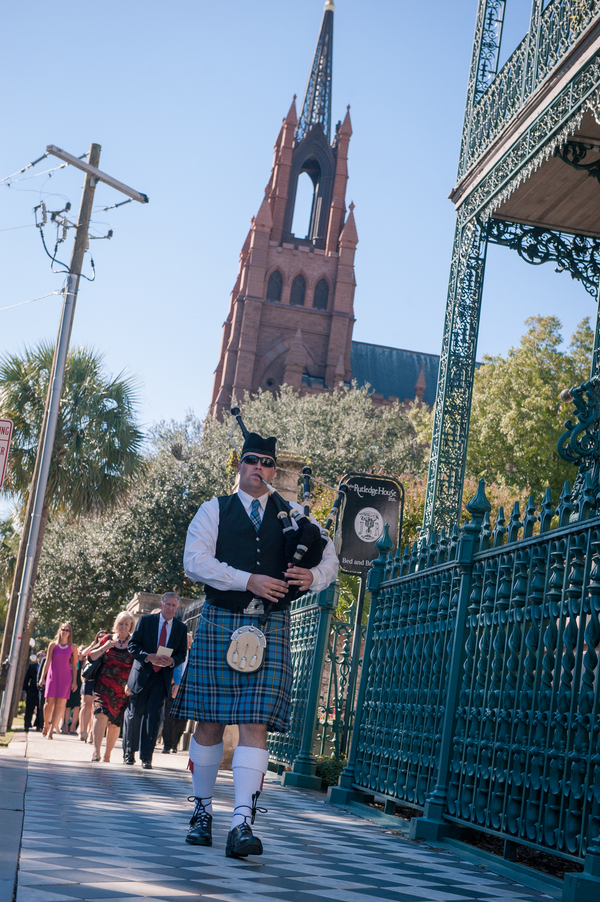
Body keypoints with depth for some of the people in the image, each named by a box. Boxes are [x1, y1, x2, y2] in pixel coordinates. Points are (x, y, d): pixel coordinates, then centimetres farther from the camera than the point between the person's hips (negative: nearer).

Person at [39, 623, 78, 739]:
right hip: (52, 676, 0)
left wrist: (74, 681, 1)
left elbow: (74, 665, 6)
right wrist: (43, 676, -1)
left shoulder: (73, 647, 6)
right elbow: (47, 661, 6)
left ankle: (51, 730, -6)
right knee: (49, 702, -6)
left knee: (60, 703, -8)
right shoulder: (53, 645, 7)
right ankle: (46, 724, 19)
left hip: (65, 677, 0)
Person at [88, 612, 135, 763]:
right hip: (104, 685, 1)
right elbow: (91, 656, 11)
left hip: (122, 690, 0)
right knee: (101, 714, -20)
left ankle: (107, 756, 17)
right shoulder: (108, 638, 9)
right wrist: (104, 648, -6)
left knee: (115, 723, 3)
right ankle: (96, 752, -26)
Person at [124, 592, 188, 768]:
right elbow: (133, 644, -2)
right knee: (134, 714, 5)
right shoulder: (145, 620, 2)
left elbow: (182, 654, 8)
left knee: (153, 715, -6)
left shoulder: (181, 628, 6)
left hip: (163, 676, 0)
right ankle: (129, 752, 22)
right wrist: (148, 656, -18)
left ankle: (146, 757, -1)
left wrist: (172, 660, -14)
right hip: (142, 673, 0)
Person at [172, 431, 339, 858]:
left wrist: (312, 576, -11)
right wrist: (248, 580, -16)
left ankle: (242, 823, -15)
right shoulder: (215, 510, 9)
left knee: (255, 724, -10)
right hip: (220, 621, 0)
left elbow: (330, 559, 13)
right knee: (210, 722, 5)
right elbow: (195, 561, -6)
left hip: (270, 628, 1)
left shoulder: (293, 514, 15)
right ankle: (203, 810, 23)